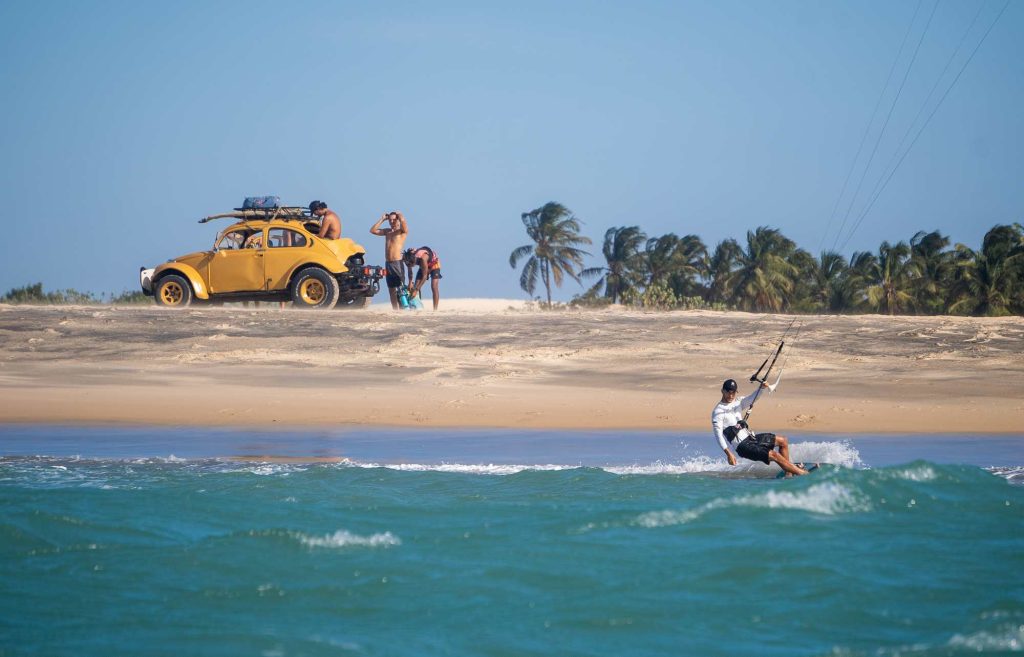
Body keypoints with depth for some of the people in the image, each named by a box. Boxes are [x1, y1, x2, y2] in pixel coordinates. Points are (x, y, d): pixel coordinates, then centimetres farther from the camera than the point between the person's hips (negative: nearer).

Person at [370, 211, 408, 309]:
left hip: (397, 263, -7)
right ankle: (395, 310, 13)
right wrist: (382, 219, 10)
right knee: (391, 289, 9)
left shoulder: (402, 231, -1)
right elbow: (373, 231, 13)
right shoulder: (387, 231, 17)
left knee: (400, 288, -10)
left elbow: (405, 229, -24)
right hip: (388, 263, 7)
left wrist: (402, 219, -6)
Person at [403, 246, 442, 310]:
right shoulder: (409, 259, -26)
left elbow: (424, 276, -36)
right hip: (423, 266, 6)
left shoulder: (422, 258, -42)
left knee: (434, 287, -19)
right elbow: (410, 271, -5)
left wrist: (416, 290, -35)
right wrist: (410, 283, -18)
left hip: (434, 264, -6)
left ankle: (435, 309, -20)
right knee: (416, 286, -6)